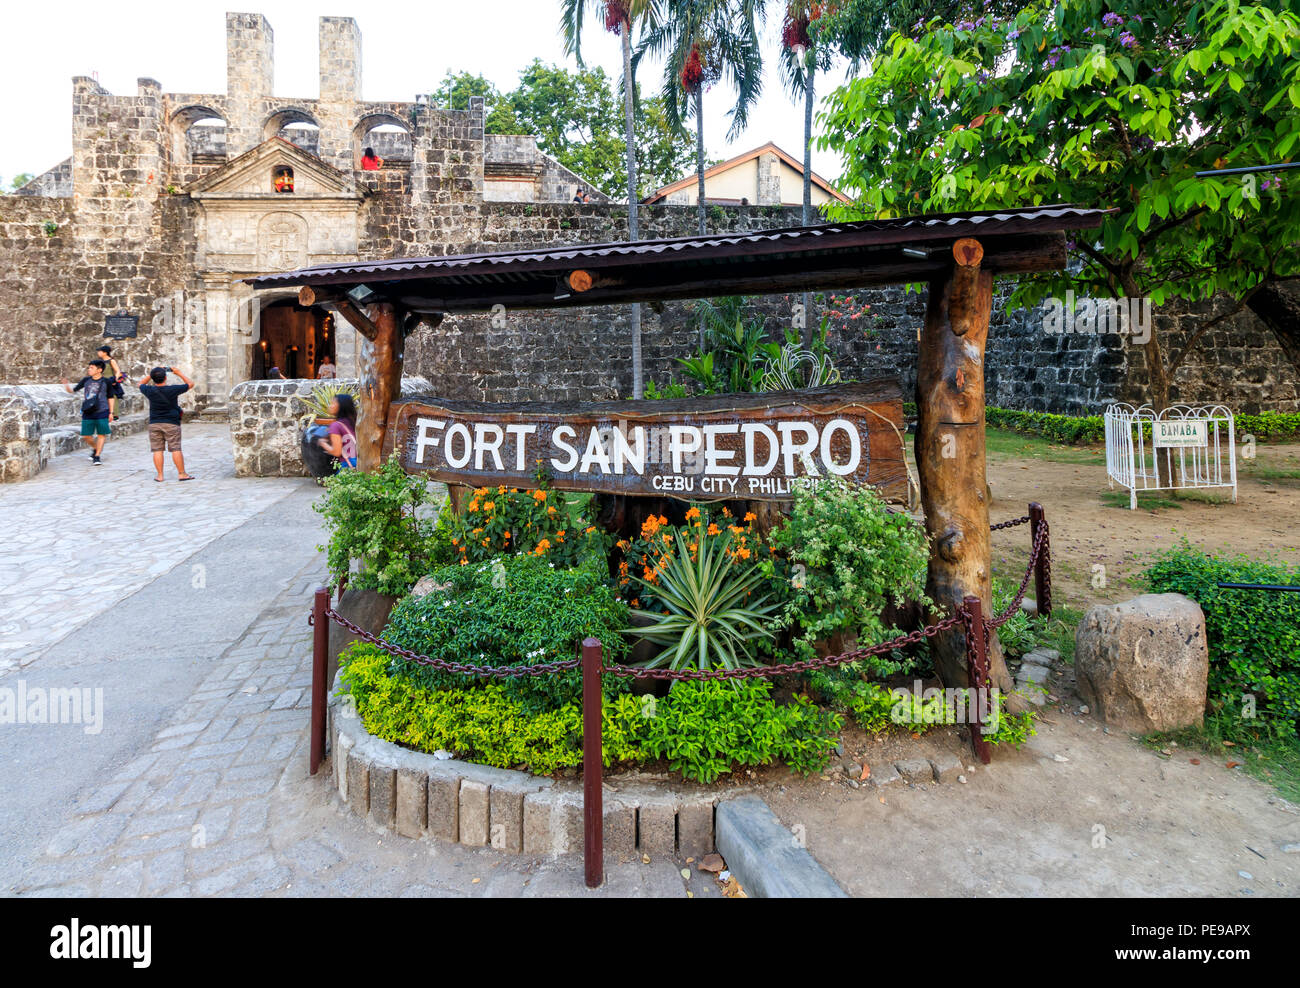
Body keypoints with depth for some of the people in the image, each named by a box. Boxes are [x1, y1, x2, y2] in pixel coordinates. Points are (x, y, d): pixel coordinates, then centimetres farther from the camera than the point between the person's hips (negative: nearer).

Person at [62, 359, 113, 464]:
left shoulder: (105, 381, 1)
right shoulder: (86, 380, 5)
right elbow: (72, 390, 9)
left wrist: (111, 412, 7)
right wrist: (66, 385, -12)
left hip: (101, 412, -2)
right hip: (88, 413, 2)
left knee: (101, 434, -3)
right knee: (86, 436, 2)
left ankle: (97, 456, 5)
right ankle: (95, 448, 30)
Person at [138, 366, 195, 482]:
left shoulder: (150, 391, -4)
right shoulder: (173, 389, -10)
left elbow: (141, 384, 20)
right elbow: (190, 384, 3)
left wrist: (151, 374, 18)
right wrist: (178, 373, 10)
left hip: (154, 424, 2)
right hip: (171, 424, -2)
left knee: (157, 450, 5)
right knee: (176, 449, 1)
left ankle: (160, 476, 5)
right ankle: (181, 474, 3)